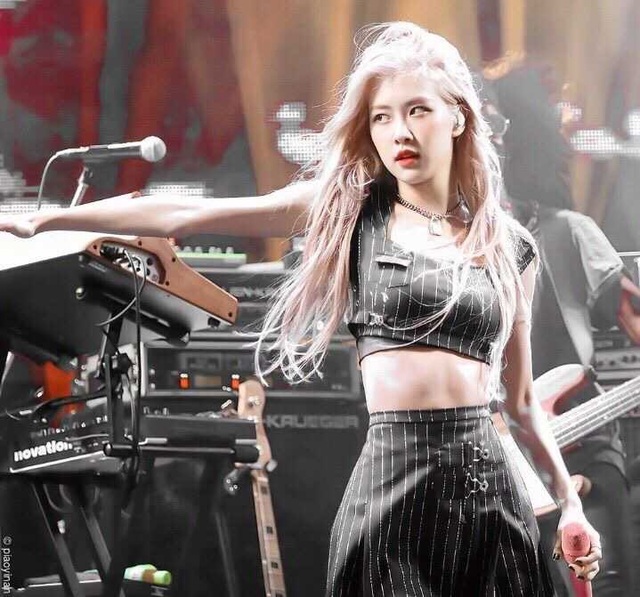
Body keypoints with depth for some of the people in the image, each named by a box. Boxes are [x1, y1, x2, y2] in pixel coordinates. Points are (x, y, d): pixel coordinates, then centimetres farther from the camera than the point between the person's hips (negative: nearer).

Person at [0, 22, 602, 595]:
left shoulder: (509, 245, 11)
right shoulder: (349, 208, 5)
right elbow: (183, 215, -1)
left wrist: (569, 502, 9)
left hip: (488, 483, 2)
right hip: (392, 480, -2)